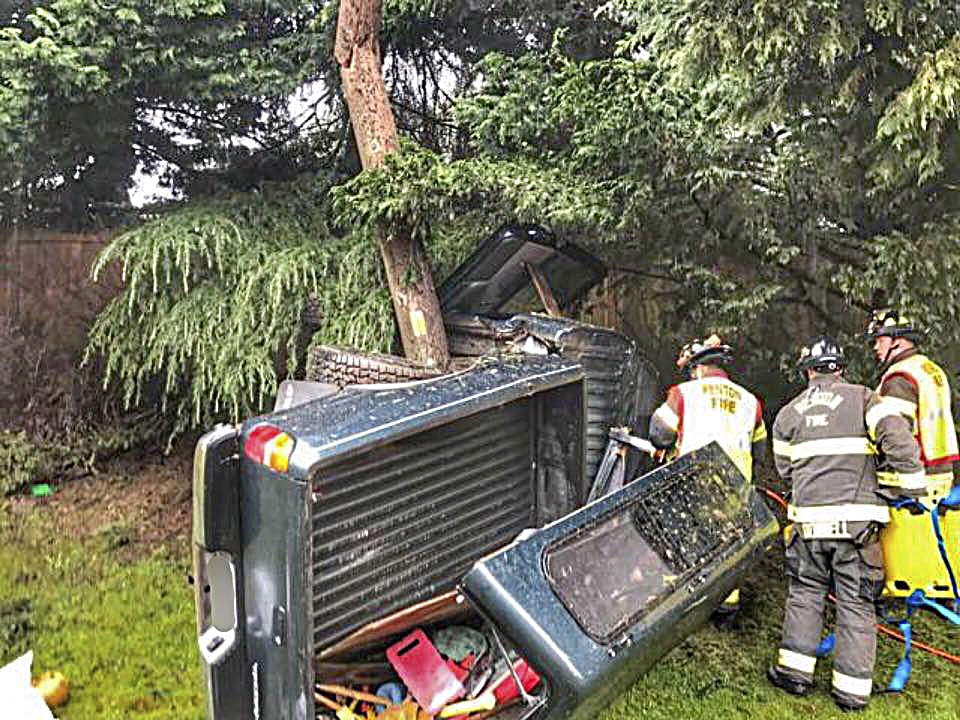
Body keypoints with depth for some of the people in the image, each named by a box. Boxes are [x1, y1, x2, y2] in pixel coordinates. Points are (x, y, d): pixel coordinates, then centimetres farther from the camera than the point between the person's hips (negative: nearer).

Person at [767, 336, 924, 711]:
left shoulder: (788, 412, 12)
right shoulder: (863, 398, 3)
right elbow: (897, 436, -13)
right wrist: (913, 485, -4)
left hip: (809, 517, 2)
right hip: (857, 518, -1)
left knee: (805, 592, 15)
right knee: (856, 603, 7)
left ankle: (794, 669, 15)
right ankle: (852, 689, 12)